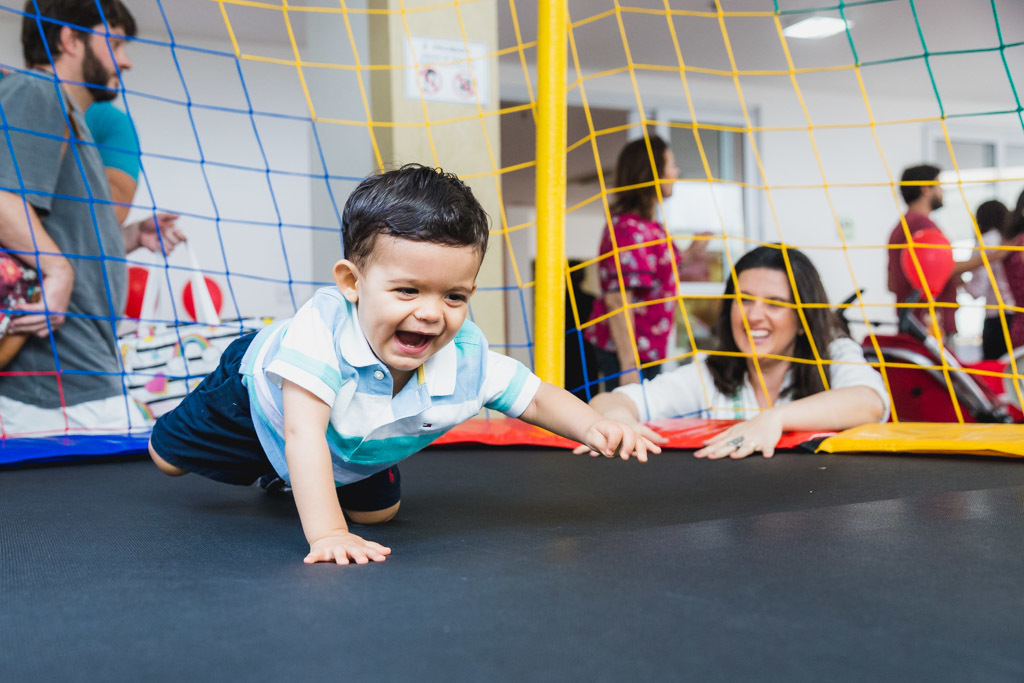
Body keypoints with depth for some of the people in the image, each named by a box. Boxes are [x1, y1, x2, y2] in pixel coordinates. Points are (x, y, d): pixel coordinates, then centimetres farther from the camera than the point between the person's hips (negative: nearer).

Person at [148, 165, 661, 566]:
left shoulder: (466, 360, -36)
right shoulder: (322, 330, -50)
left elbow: (536, 397, -22)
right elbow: (303, 435, -53)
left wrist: (594, 428, -40)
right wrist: (326, 533, -62)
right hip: (259, 390, -3)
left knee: (377, 510, 21)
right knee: (169, 457, 15)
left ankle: (285, 478, 46)